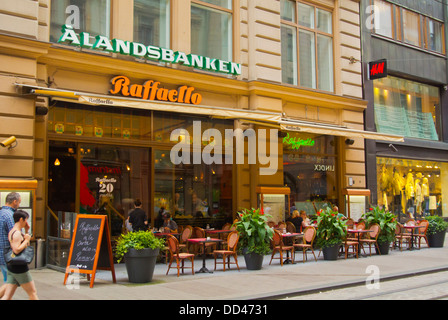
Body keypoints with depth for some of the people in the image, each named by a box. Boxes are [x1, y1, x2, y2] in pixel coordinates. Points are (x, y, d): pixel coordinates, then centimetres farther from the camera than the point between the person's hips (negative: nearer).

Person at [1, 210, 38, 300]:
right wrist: (26, 239, -17)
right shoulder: (17, 233, -16)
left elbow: (26, 245, 26)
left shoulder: (12, 232, 14)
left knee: (7, 296, 5)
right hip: (20, 267, -9)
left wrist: (27, 231, 16)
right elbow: (16, 250, -28)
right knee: (33, 293, 5)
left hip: (11, 267, 9)